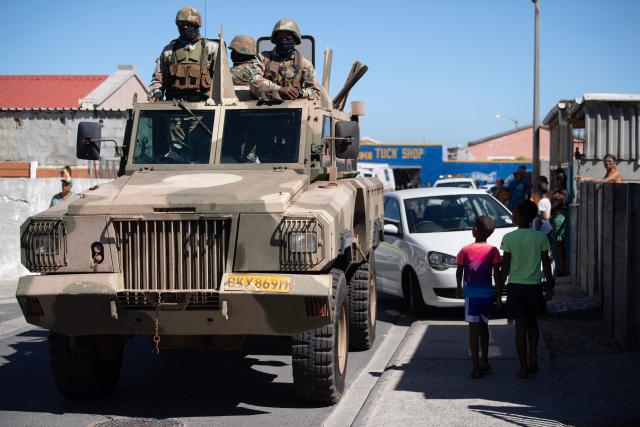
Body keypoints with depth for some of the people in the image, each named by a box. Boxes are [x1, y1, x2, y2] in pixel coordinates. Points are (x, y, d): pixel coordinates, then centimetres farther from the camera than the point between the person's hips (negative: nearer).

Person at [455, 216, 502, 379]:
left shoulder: (465, 250, -7)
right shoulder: (493, 251, -3)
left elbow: (459, 272, 1)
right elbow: (497, 275, -4)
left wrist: (458, 288, 17)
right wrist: (499, 296, 1)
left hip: (471, 294, -3)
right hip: (487, 294, 3)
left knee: (474, 329, -2)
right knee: (483, 326, 20)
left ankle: (476, 367, -7)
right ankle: (484, 362, 27)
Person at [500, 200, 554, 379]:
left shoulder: (509, 238, -10)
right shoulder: (541, 237, -4)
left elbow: (505, 266, -7)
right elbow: (546, 264, 0)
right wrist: (549, 286, 9)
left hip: (516, 286, -2)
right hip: (534, 285, 2)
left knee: (520, 327, 4)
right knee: (532, 323, 22)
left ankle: (523, 368, 5)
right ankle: (533, 356, 6)